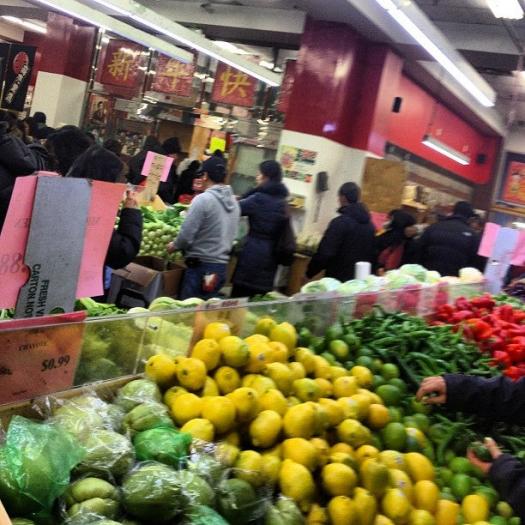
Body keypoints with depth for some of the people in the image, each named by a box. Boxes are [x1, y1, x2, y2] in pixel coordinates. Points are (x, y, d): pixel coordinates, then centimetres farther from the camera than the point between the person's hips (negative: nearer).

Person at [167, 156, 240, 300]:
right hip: (221, 267, 7)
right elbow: (230, 235, 11)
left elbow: (186, 235, -14)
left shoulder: (203, 199, -14)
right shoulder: (234, 202, 6)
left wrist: (174, 246, 5)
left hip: (201, 266, -7)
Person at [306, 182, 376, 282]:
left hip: (338, 279, -7)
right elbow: (372, 254, 13)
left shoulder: (340, 222, -15)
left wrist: (309, 273, -8)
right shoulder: (370, 225, 8)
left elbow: (325, 253, -19)